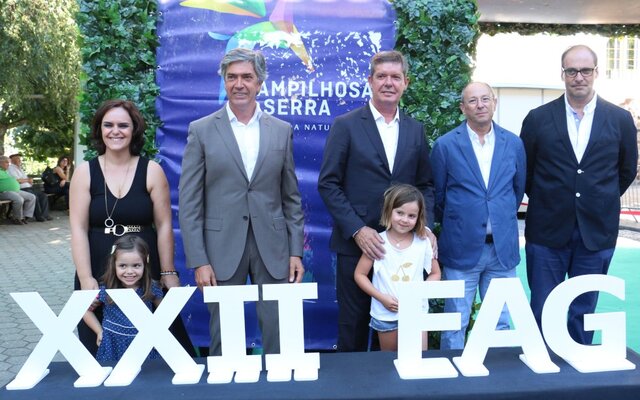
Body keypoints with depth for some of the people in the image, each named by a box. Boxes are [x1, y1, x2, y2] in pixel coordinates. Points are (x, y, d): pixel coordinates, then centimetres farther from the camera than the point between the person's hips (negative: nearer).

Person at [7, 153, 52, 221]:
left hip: (29, 188, 9)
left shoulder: (20, 168, 27)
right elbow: (17, 180, -14)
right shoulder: (11, 168, -1)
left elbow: (30, 180, 25)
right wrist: (27, 180, 1)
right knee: (35, 197, -31)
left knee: (43, 196, -9)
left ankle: (44, 215, -13)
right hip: (21, 189, -9)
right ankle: (39, 216, -20)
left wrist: (30, 180, 0)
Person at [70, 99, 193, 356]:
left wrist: (168, 273, -4)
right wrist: (86, 278, -9)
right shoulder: (85, 172, 2)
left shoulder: (152, 171, 0)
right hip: (98, 272, 1)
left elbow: (164, 226, -1)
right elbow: (78, 229, -2)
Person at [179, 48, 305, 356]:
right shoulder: (201, 131, 1)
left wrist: (296, 251, 4)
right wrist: (198, 261, -7)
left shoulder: (281, 130, 7)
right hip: (222, 248, -1)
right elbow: (189, 202, -1)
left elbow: (291, 197, 10)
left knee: (280, 337, 7)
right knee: (223, 339, 9)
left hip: (273, 249, 2)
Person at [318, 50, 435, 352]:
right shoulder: (346, 125, -2)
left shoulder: (415, 129, 10)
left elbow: (425, 185, 13)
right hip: (356, 243, -3)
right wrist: (357, 230, -14)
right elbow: (328, 184, -6)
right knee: (353, 326, 8)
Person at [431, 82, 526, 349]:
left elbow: (518, 189, 16)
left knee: (500, 323, 14)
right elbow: (437, 195, 4)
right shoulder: (445, 145, -4)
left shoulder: (514, 144, 5)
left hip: (503, 248, 3)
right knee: (455, 325, 6)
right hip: (462, 248, -3)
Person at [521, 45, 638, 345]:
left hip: (596, 231, 1)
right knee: (542, 311, 5)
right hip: (547, 230, -1)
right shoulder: (537, 118, -1)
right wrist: (546, 204, 10)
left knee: (584, 311, 12)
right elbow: (524, 172, 7)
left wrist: (599, 203, 11)